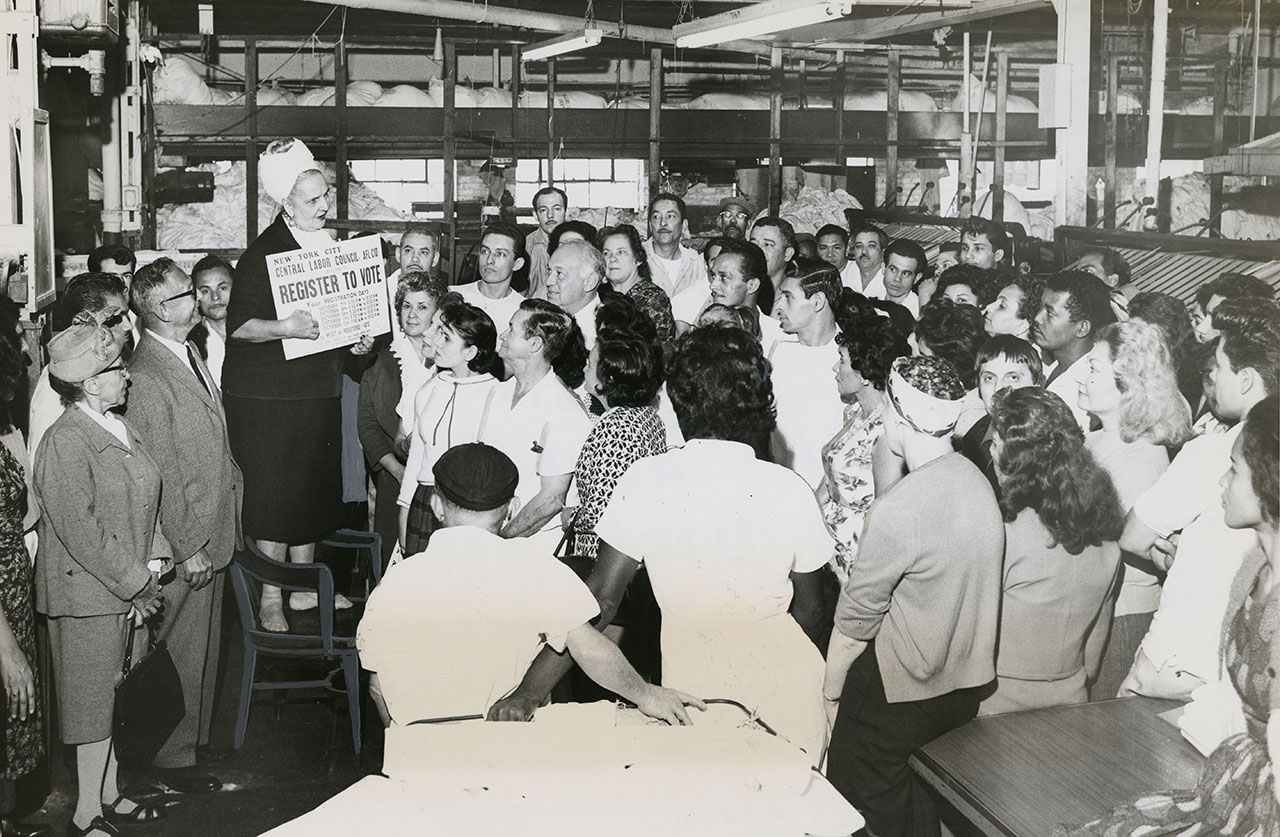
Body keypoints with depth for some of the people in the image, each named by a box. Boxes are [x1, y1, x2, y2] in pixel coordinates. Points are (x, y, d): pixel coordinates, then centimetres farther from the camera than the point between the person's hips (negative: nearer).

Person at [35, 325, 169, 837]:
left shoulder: (117, 428, 10)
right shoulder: (64, 443, -18)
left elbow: (142, 504, 16)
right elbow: (80, 531, -21)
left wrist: (154, 559, 2)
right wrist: (135, 584, -17)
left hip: (125, 587, 8)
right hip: (85, 592, -8)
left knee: (106, 692, 18)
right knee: (91, 699, 1)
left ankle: (108, 795, 29)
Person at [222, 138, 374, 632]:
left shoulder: (326, 244, 11)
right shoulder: (264, 253, -14)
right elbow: (238, 326, -16)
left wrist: (352, 342, 5)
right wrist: (284, 328, -32)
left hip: (318, 389, 8)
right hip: (267, 392, -8)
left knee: (313, 489, 13)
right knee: (275, 494, -4)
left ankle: (302, 587, 26)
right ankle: (270, 599, 6)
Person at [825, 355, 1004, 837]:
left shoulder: (898, 509, -25)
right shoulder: (979, 483, -2)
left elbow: (857, 616, -16)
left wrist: (830, 689, -3)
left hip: (899, 689, -7)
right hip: (965, 684, 7)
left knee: (854, 784, 11)